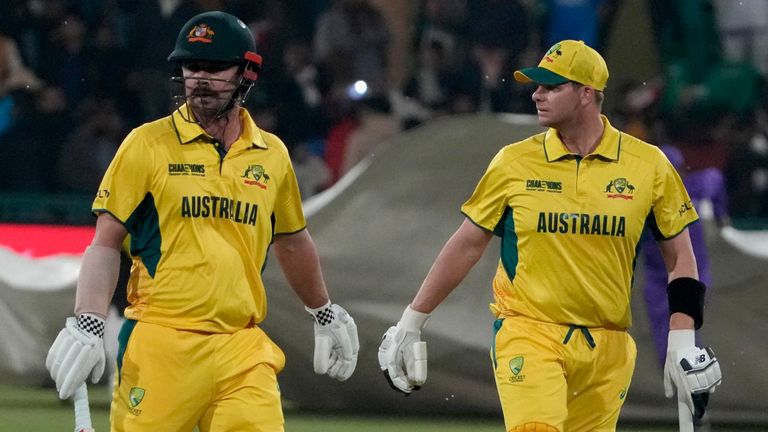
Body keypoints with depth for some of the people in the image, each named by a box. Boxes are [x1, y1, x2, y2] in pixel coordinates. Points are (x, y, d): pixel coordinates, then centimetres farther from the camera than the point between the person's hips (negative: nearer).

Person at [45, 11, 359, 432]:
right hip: (160, 345, -3)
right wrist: (86, 325, -12)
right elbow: (106, 243, 0)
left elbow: (292, 241, 28)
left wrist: (325, 314, 37)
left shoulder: (272, 155, 12)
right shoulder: (148, 144, 2)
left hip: (243, 351, 3)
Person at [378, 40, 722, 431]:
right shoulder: (515, 163, 1)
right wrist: (410, 324, 9)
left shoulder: (648, 165, 1)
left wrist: (682, 342, -3)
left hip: (606, 348, 2)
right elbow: (467, 245, 8)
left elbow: (680, 257, 7)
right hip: (526, 333, -1)